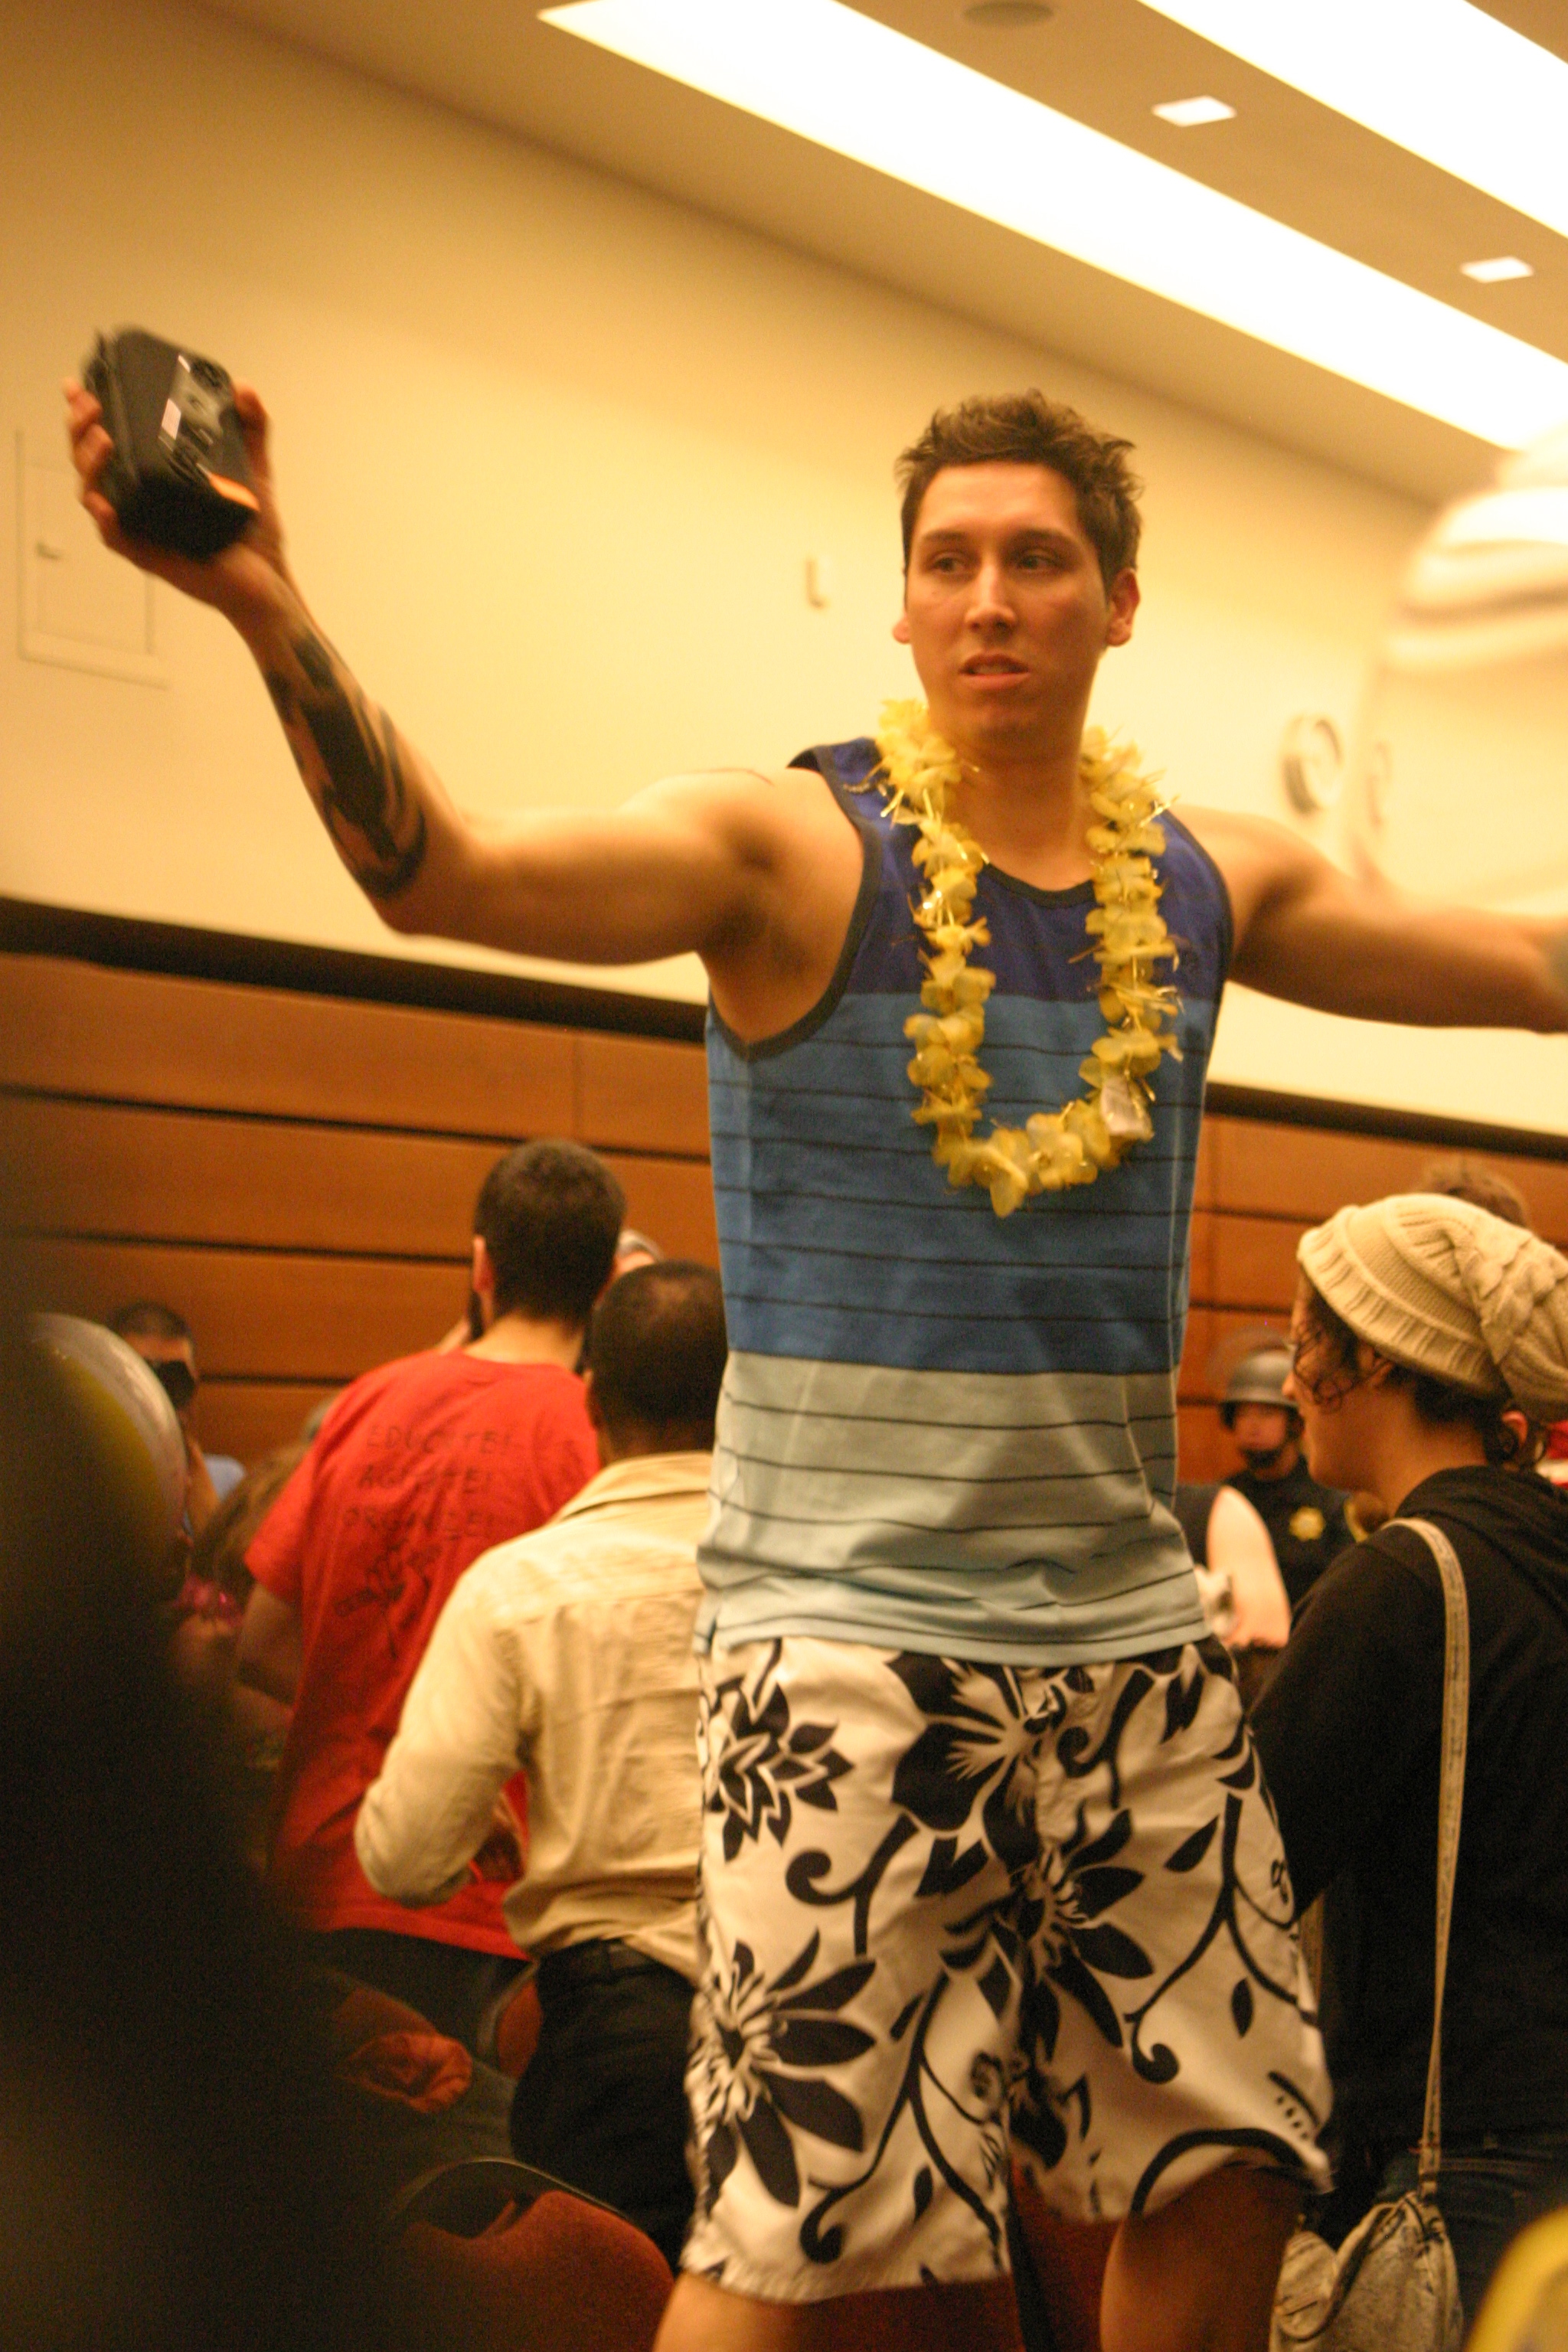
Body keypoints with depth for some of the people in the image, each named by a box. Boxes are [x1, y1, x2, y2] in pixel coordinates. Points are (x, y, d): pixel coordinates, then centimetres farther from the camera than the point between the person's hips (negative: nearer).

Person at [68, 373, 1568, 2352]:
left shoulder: (1209, 884, 8)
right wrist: (269, 614, -37)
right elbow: (446, 875, -21)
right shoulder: (795, 848, -6)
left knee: (1231, 2174, 10)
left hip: (1130, 1634, 5)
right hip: (850, 1638, -5)